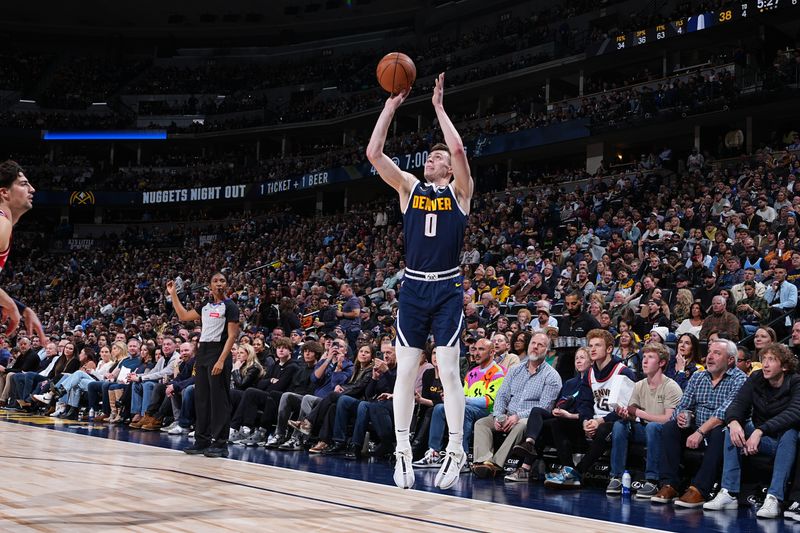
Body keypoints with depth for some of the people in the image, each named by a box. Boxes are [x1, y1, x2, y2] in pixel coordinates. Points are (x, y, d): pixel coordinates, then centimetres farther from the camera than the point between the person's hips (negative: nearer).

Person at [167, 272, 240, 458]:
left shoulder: (230, 307, -4)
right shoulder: (206, 307, 17)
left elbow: (232, 335, -11)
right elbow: (183, 316, 27)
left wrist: (221, 360, -20)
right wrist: (173, 295, 22)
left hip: (218, 352, -7)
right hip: (203, 352, 7)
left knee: (219, 400, -7)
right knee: (201, 398, 8)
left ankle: (220, 444, -5)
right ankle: (202, 440, 14)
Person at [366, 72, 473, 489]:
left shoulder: (460, 192, 4)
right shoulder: (409, 189, 11)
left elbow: (458, 148, -14)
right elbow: (374, 153, 0)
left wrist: (438, 107, -7)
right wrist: (391, 106, -2)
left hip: (447, 289, -3)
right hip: (413, 287, 3)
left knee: (449, 371, -4)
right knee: (406, 371, 2)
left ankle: (455, 451, 1)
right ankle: (402, 451, 8)